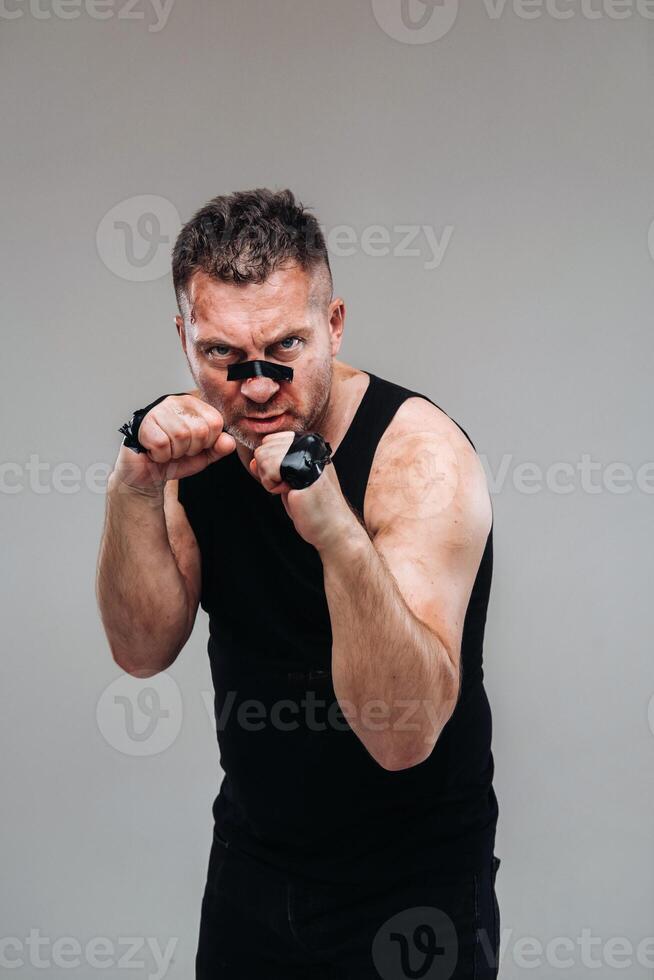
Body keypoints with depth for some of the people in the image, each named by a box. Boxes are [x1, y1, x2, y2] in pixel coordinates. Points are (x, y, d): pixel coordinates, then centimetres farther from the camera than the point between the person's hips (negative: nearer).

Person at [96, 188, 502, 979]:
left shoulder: (422, 454, -24)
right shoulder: (201, 438, -7)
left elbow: (403, 736, -32)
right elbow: (144, 649, -10)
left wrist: (337, 534, -46)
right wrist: (136, 489, -25)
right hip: (250, 854, 5)